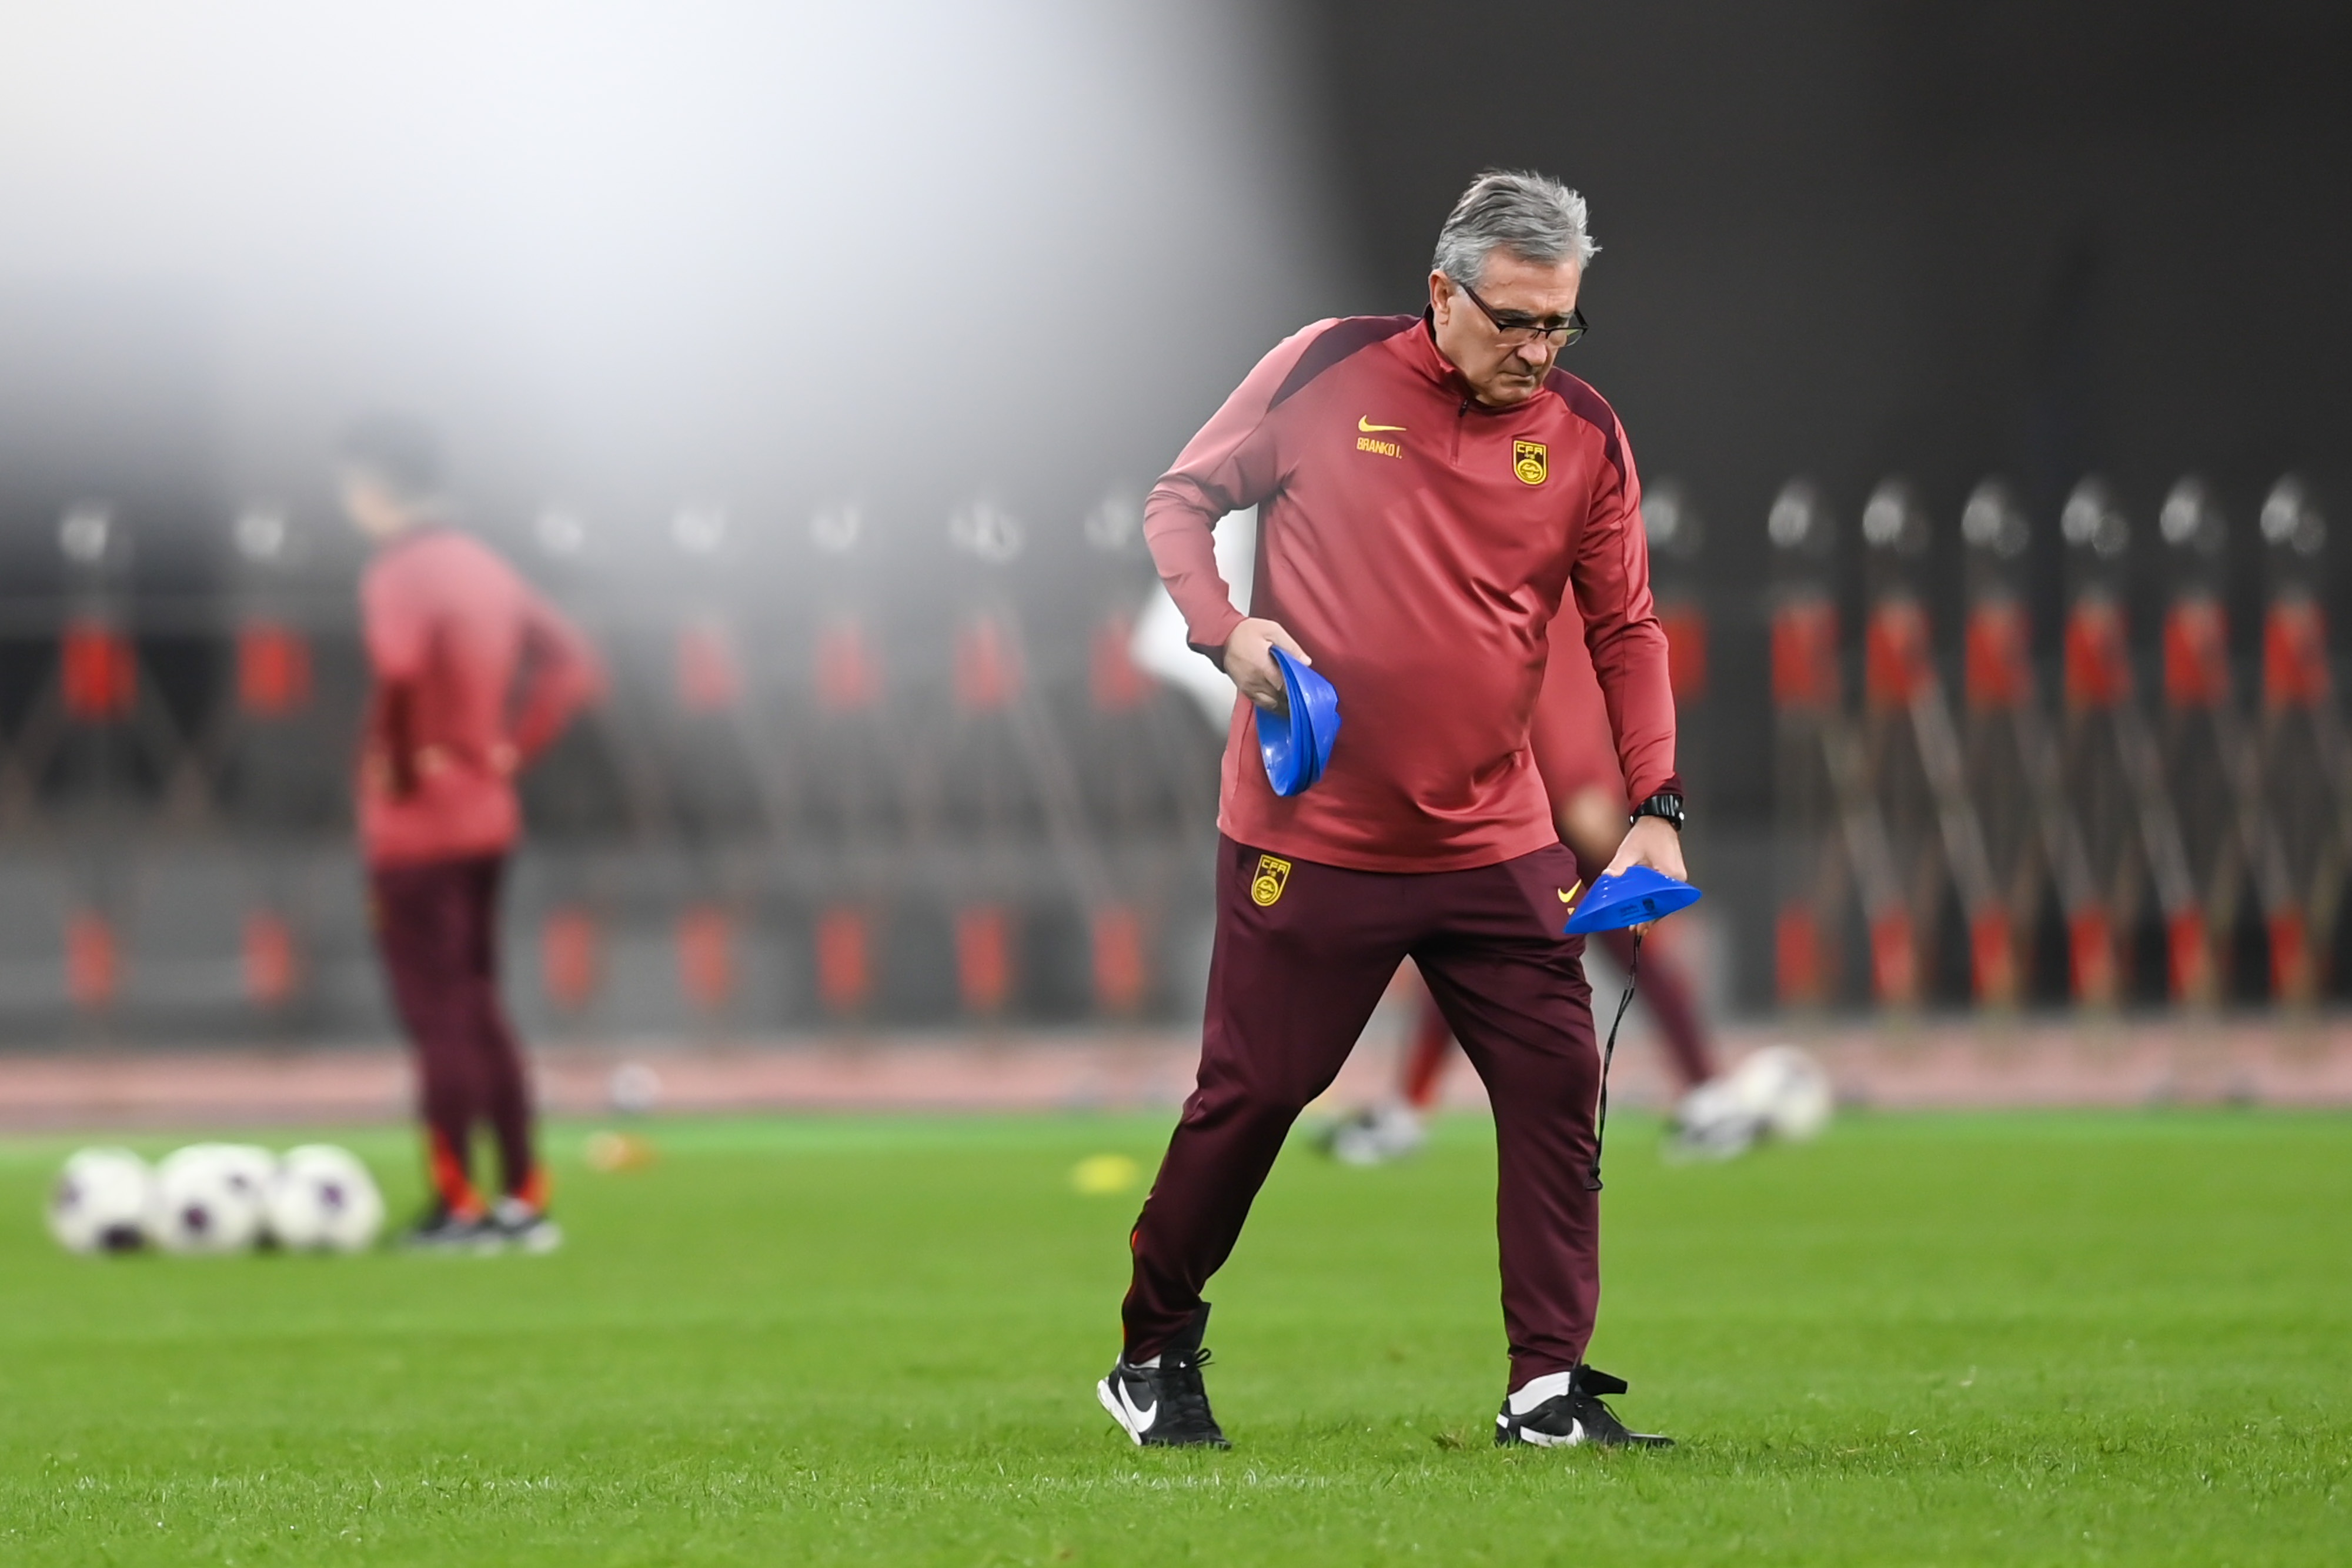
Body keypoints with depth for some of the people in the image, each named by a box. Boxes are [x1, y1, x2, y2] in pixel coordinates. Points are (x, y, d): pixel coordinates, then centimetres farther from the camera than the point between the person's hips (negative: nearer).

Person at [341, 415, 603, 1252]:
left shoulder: (397, 575, -16)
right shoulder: (483, 565, 10)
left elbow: (402, 672, -35)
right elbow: (571, 663, 14)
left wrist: (400, 761, -20)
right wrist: (513, 745, 9)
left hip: (414, 827, -8)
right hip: (487, 815, 8)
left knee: (437, 1018, -3)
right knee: (478, 1010, 15)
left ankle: (457, 1206, -1)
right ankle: (525, 1202, 15)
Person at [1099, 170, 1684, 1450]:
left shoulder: (1584, 435, 1)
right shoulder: (1325, 374, -6)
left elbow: (1625, 629, 7)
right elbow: (1180, 502, 5)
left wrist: (1653, 806, -4)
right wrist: (1223, 627, -13)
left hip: (1494, 847, 3)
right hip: (1305, 834, -3)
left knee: (1556, 1081, -6)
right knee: (1251, 1093, 2)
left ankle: (1549, 1387, -1)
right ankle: (1155, 1355, 21)